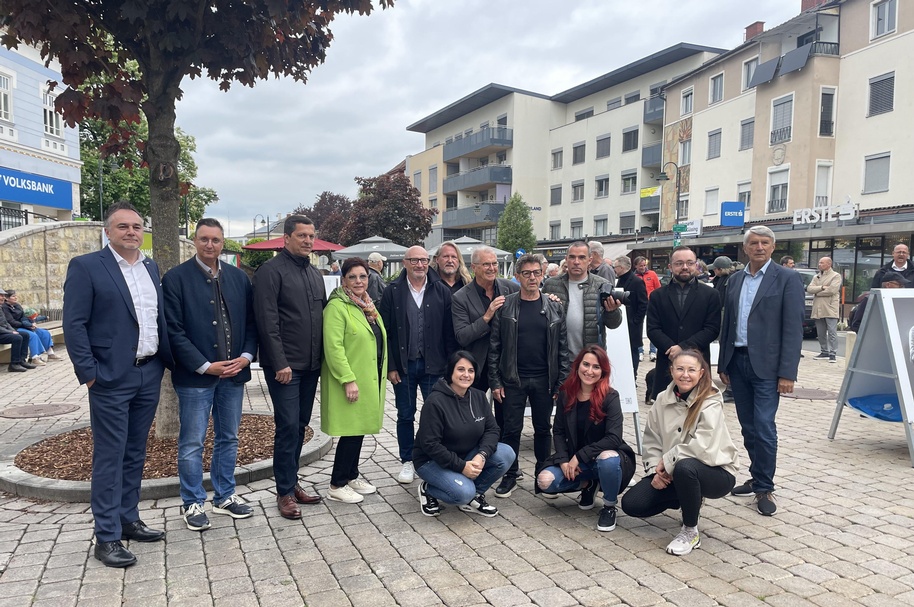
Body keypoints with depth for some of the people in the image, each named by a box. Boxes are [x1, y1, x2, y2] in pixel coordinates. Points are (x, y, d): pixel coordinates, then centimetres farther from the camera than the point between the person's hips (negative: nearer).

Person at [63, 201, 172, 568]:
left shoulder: (151, 269, 12)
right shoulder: (86, 267, -7)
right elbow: (73, 325, -10)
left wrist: (168, 361, 10)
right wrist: (89, 373, -14)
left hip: (149, 375, 6)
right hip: (111, 379, -6)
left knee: (135, 454, 15)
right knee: (109, 457, 0)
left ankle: (128, 520, 28)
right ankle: (107, 537, 10)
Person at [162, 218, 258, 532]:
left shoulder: (239, 277, 7)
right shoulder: (176, 278, -6)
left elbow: (251, 322, 9)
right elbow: (174, 330, -10)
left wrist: (247, 356, -7)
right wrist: (205, 366, -14)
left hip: (234, 373, 5)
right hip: (195, 376, -4)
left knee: (228, 438, 15)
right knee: (192, 443, 5)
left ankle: (224, 497, 29)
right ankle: (192, 504, 20)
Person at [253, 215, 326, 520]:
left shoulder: (314, 273, 15)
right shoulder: (271, 271, -8)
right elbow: (267, 322, -14)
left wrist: (323, 357, 9)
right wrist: (280, 363, -17)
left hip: (311, 365, 7)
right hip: (285, 366, -7)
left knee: (300, 426, 14)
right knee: (288, 427, -4)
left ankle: (292, 482, 26)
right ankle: (285, 492, 9)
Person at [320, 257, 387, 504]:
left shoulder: (368, 306, 14)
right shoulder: (337, 306, -14)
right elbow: (333, 347, -20)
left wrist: (382, 374, 16)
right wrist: (348, 380, -24)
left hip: (370, 380, 8)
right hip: (350, 382, -8)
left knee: (360, 429, 14)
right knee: (351, 432, -3)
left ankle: (352, 476, 28)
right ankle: (337, 486, 9)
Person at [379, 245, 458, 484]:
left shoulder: (442, 291, 0)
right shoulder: (392, 291, -1)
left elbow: (449, 332, 0)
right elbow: (385, 331, -1)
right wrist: (390, 366, -5)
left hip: (433, 365, 0)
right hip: (403, 365, 0)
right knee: (405, 415, 12)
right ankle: (407, 461, 26)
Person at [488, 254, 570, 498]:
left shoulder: (554, 308, 2)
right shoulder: (505, 306, -2)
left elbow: (562, 347, 2)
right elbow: (494, 346, -2)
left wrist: (562, 382, -3)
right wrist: (495, 381, -6)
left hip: (544, 380, 1)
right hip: (513, 379, -1)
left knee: (543, 429, 12)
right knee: (511, 429, 5)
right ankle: (510, 476, 19)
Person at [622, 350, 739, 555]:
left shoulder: (710, 403, -17)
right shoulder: (662, 400, -2)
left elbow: (703, 447, -29)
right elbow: (651, 441, 2)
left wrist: (667, 462, -20)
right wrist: (656, 470, -12)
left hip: (715, 472, -6)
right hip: (670, 473, 6)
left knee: (684, 466, -40)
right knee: (631, 504, -8)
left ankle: (690, 532, -14)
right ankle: (691, 500, 18)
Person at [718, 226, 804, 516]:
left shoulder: (787, 278, -4)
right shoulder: (735, 279, 11)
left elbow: (793, 329, -9)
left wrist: (787, 373, -14)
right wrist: (723, 364, 10)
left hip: (766, 366, -5)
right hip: (737, 362, 5)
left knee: (763, 427, -6)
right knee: (748, 427, 12)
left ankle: (764, 488, 8)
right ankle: (757, 478, 26)